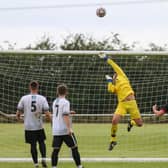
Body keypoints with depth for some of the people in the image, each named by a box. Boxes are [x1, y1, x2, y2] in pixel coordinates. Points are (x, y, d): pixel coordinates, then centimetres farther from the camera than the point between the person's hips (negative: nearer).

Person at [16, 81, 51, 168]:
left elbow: (18, 113, -3)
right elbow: (47, 113, -10)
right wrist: (49, 118, 12)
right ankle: (43, 158, 2)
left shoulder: (24, 98, -7)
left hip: (28, 127, 0)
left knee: (33, 145, 9)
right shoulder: (42, 98, -7)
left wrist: (18, 117, 19)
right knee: (41, 142, 19)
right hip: (39, 126, 0)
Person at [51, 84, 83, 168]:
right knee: (74, 148, 5)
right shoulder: (65, 102, -10)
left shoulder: (55, 102, 11)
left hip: (56, 131, 6)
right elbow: (65, 116, -19)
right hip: (65, 130, -6)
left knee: (56, 149, 3)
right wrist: (69, 128, -21)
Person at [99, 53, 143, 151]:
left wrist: (107, 59, 14)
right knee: (115, 120, -20)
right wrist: (109, 81, 5)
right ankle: (113, 140, -2)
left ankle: (131, 122, 35)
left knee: (139, 124, -1)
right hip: (122, 104, 1)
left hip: (131, 102, -1)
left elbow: (115, 67, 10)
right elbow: (110, 89, -8)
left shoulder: (122, 77, 14)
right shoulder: (114, 86, 16)